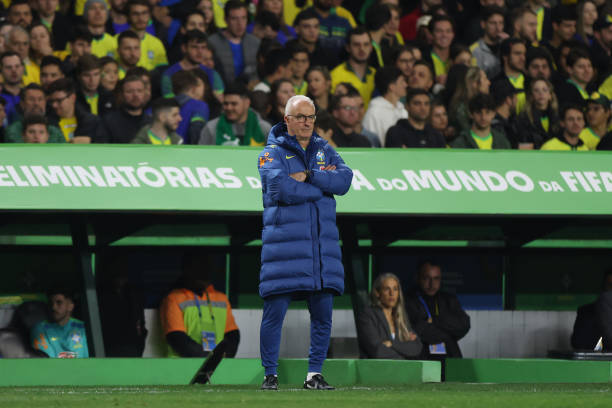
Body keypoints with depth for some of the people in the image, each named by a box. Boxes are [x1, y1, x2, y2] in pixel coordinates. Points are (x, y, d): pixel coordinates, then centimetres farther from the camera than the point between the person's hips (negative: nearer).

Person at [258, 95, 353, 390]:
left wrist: (308, 176, -11)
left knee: (323, 313, 3)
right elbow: (281, 189, -16)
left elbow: (345, 180, -2)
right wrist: (323, 184, -7)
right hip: (284, 241, -4)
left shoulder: (325, 151, 16)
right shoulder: (272, 153, 2)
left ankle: (314, 374, 12)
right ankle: (270, 374, 4)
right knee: (275, 311, -6)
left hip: (323, 243, 4)